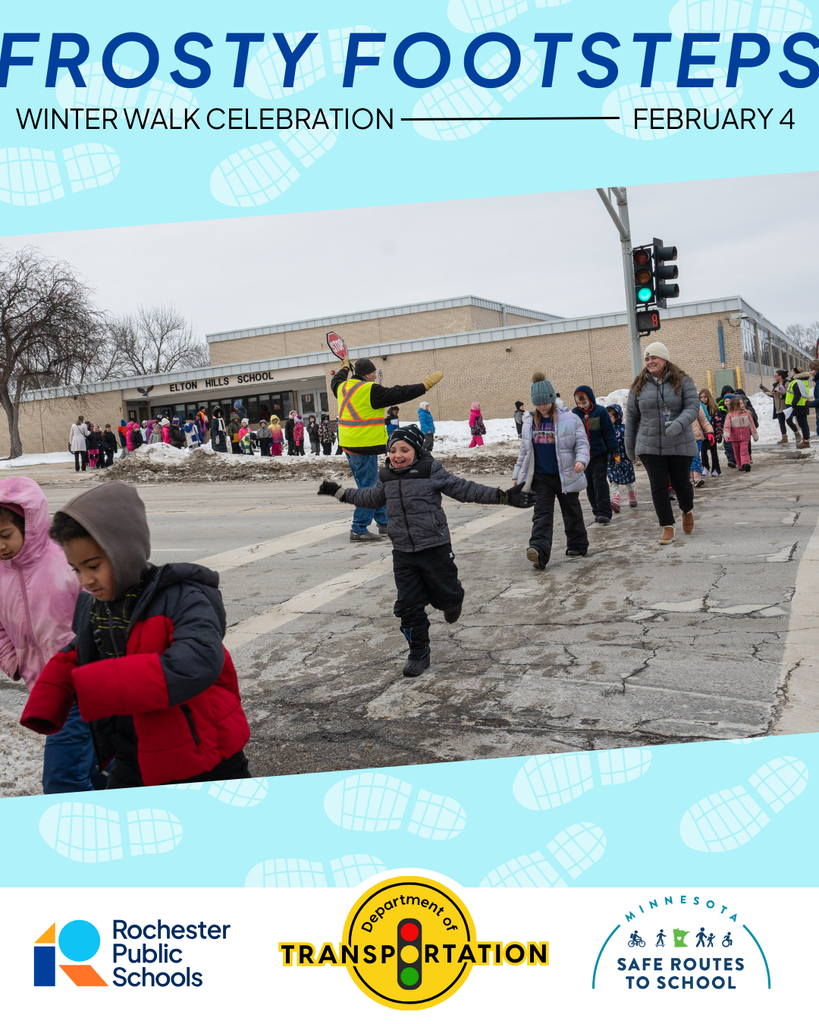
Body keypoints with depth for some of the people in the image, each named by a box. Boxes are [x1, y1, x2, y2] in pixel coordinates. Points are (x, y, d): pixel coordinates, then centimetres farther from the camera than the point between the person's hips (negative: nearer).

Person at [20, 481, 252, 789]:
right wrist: (44, 707, 3)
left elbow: (199, 663, -40)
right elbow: (75, 656, 21)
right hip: (135, 767, 6)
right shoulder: (90, 608, 1)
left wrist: (96, 686, -40)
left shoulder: (181, 598, -23)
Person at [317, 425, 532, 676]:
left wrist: (504, 496, -9)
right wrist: (339, 492, 26)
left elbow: (464, 489, -5)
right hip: (403, 552, 4)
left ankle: (452, 600, 46)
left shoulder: (432, 472, -8)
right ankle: (418, 654, 18)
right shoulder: (386, 478, 6)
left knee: (444, 596, 7)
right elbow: (371, 498, 26)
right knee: (408, 606, 3)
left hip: (435, 547, -3)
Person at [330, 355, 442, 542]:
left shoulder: (343, 387, 10)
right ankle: (359, 530, -2)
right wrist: (426, 384, -8)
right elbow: (399, 395, -14)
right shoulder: (370, 390, -15)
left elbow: (336, 381, 34)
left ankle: (384, 523, 26)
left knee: (371, 486, 17)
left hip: (348, 446, 10)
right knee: (369, 488, -3)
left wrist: (344, 368, 54)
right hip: (364, 446, -10)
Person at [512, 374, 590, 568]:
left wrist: (581, 460, -25)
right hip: (540, 477, 2)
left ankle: (577, 546, 30)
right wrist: (517, 475, 13)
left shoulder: (569, 419, -5)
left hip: (565, 475, -2)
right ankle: (539, 551, -21)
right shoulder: (530, 422, 7)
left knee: (572, 513, 13)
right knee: (542, 514, -9)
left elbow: (582, 443, -5)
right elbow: (524, 450, 14)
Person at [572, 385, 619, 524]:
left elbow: (609, 433, -3)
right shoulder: (575, 413, 2)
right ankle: (597, 511, 18)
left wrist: (613, 451, -5)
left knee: (600, 480, -11)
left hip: (600, 454, -4)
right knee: (589, 484, 8)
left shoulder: (600, 412, -6)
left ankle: (604, 512, -11)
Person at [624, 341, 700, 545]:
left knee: (681, 483, 7)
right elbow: (631, 416, 10)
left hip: (680, 445, -1)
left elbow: (693, 406, -9)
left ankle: (687, 510, 40)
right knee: (658, 487, -3)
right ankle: (668, 528, 7)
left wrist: (679, 423, -29)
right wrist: (629, 445, 12)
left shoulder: (682, 381, -1)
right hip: (650, 447, 1)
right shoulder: (639, 385, 5)